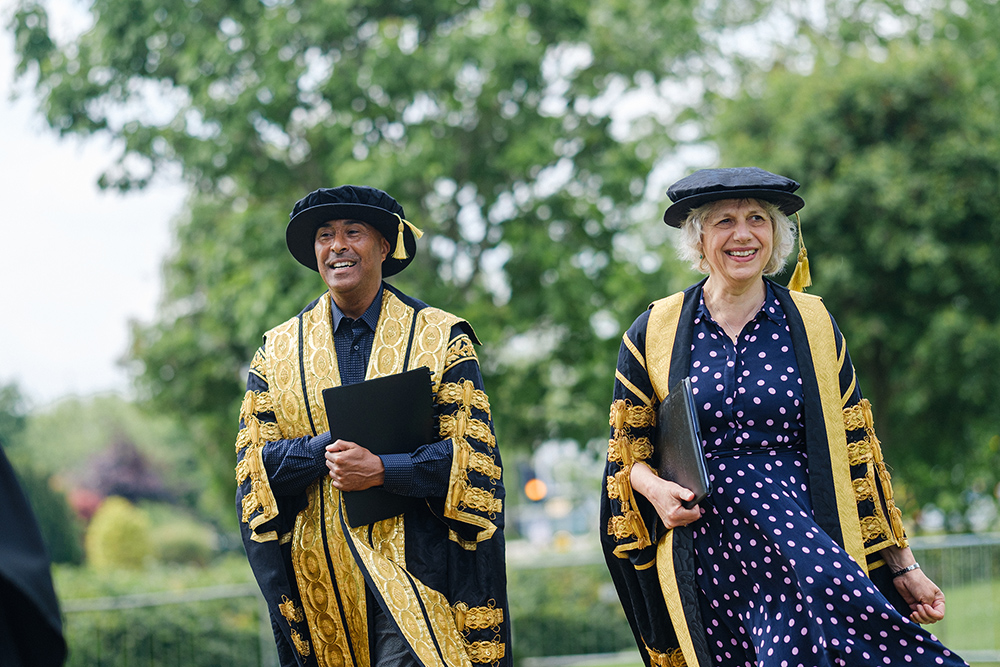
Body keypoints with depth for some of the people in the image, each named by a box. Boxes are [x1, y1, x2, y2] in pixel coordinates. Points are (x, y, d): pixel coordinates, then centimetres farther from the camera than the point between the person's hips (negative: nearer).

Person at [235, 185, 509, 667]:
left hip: (415, 565, -3)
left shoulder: (441, 337, 4)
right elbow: (254, 462, 5)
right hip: (321, 575, 3)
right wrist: (330, 447, -13)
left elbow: (473, 456, -3)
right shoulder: (277, 351, 12)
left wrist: (380, 469, -16)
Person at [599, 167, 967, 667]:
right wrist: (655, 488, -7)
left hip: (804, 538, 0)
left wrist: (902, 567, 9)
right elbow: (627, 449, 16)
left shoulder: (815, 327, 10)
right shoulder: (652, 335, 9)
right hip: (704, 555, 1)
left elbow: (856, 454, 11)